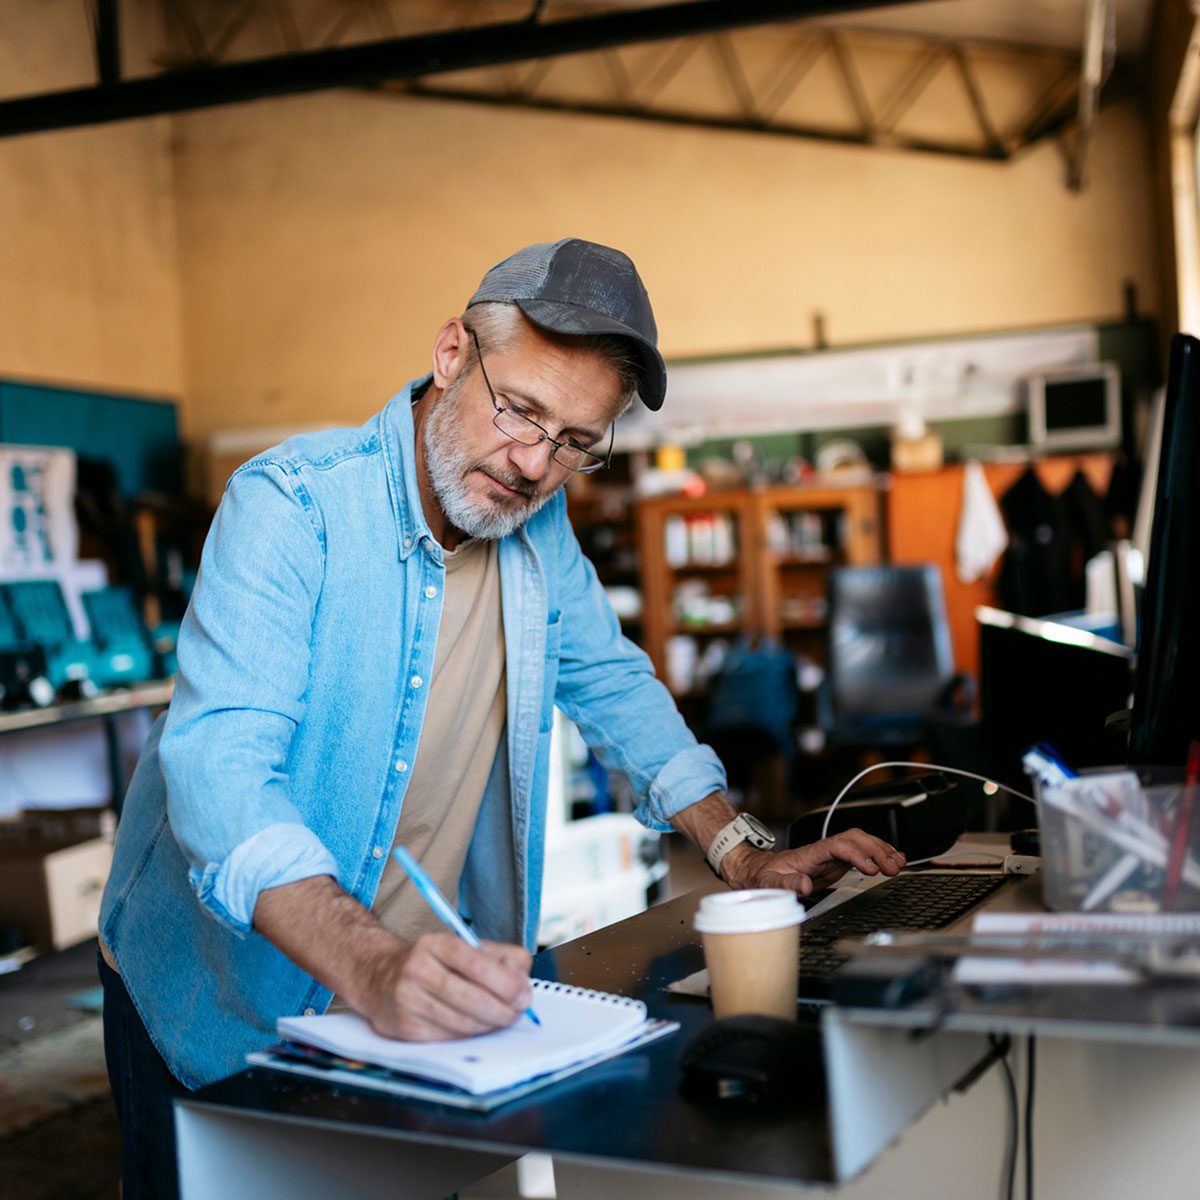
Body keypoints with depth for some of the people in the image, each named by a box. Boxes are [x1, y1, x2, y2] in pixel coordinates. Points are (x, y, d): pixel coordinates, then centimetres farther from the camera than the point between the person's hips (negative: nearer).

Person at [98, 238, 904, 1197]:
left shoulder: (538, 524, -3)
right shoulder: (291, 506, -23)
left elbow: (609, 679, 11)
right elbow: (219, 766, -33)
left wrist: (742, 854, 3)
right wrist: (370, 967, -47)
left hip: (422, 994, 5)